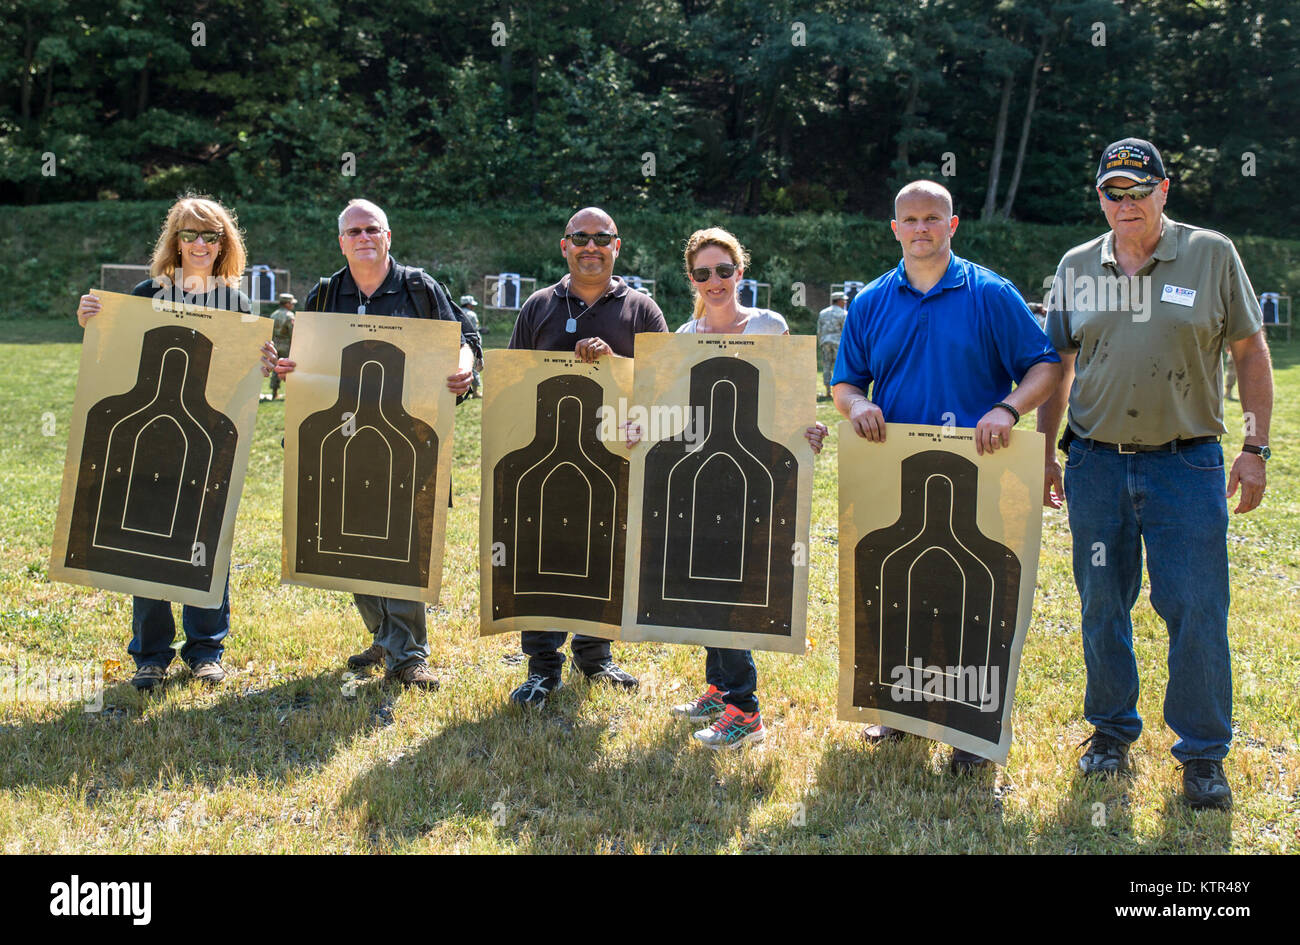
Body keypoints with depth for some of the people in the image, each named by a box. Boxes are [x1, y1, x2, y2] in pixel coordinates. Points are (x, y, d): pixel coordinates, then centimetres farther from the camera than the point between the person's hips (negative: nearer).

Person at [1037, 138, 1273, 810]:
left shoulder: (1212, 255, 1)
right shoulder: (1076, 267, 8)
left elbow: (1250, 352, 4)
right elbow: (1057, 367, 15)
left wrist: (1255, 448, -1)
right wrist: (1044, 452, 10)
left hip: (1185, 462, -2)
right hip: (1095, 463, 3)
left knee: (1196, 609, -3)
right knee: (1102, 606, 10)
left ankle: (1203, 753, 11)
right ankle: (1111, 731, 27)